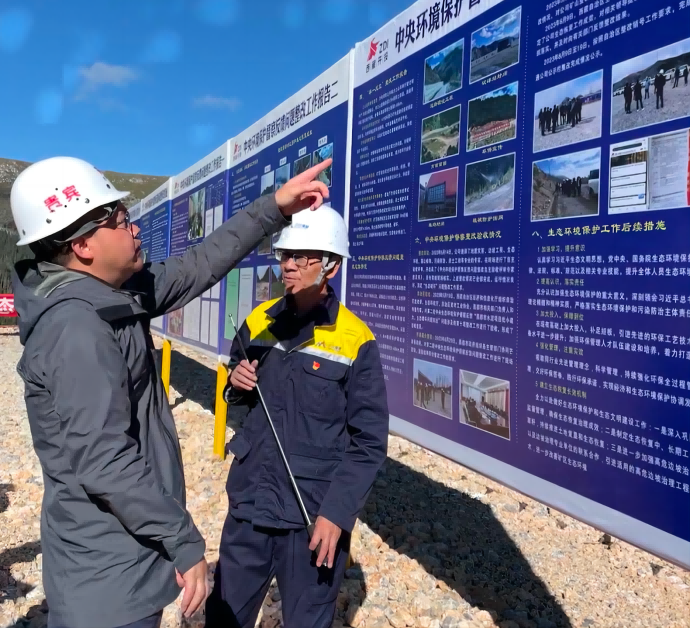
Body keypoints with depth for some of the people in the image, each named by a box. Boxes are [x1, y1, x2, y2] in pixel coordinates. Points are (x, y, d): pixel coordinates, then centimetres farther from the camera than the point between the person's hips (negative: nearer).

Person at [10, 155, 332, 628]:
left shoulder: (116, 296, 3)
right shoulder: (76, 328, -25)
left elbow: (200, 265, 9)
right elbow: (105, 462, -28)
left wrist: (273, 209, 7)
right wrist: (185, 542, -21)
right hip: (108, 569, -9)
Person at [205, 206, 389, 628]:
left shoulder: (355, 341, -13)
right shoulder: (259, 321, 2)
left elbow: (369, 443, -11)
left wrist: (337, 513, -17)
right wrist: (238, 384, -7)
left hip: (314, 514, -4)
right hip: (250, 501, 5)